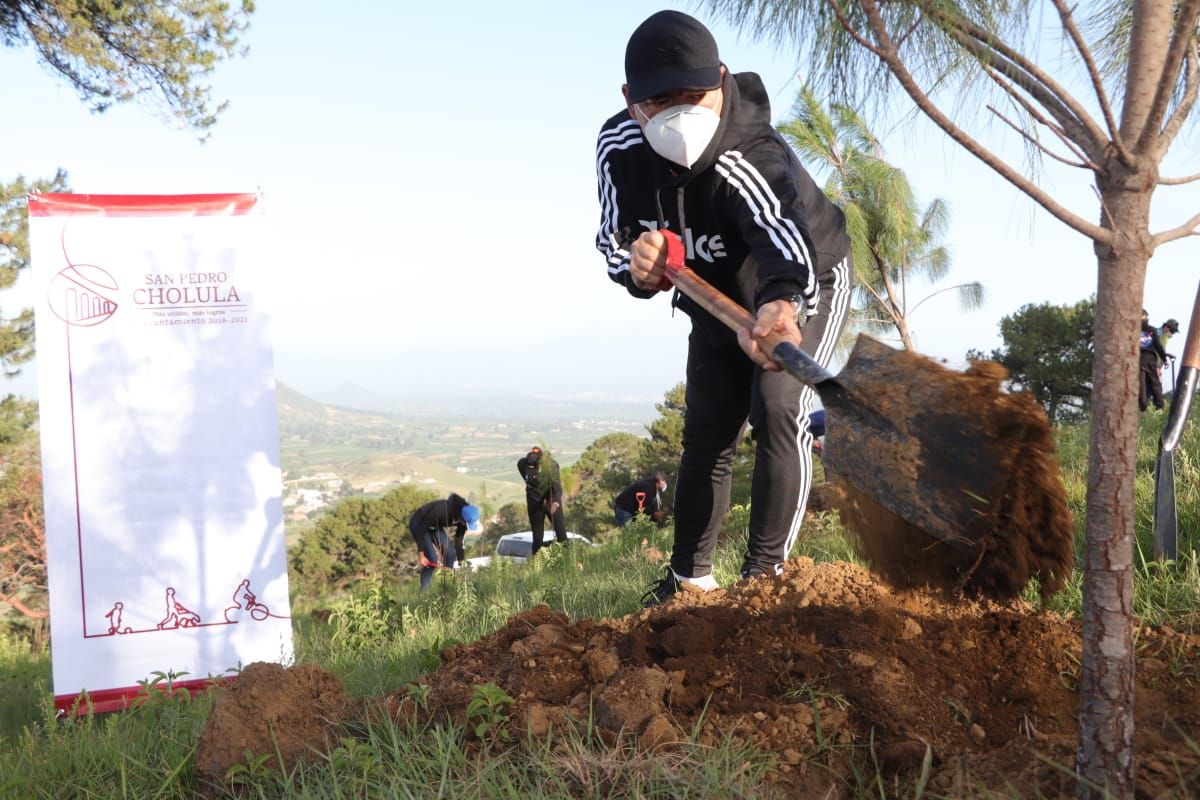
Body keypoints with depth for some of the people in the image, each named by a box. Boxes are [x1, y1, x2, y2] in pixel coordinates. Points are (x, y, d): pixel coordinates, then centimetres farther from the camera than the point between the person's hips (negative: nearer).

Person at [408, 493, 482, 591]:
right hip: (418, 524, -7)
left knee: (450, 554, -4)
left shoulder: (463, 518, -18)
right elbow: (421, 528, -32)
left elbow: (458, 541, -4)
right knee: (432, 560, -16)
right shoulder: (443, 509, -40)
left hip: (435, 526, 7)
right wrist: (420, 553, -29)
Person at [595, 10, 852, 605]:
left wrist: (782, 304, -85)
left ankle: (764, 572, -13)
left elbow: (786, 238, -62)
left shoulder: (753, 160, -42)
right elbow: (614, 240, -13)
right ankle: (690, 578, 15)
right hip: (717, 300, 5)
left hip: (805, 283, -5)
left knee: (777, 413, -22)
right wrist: (637, 268, -39)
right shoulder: (617, 149, -25)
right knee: (705, 434, 6)